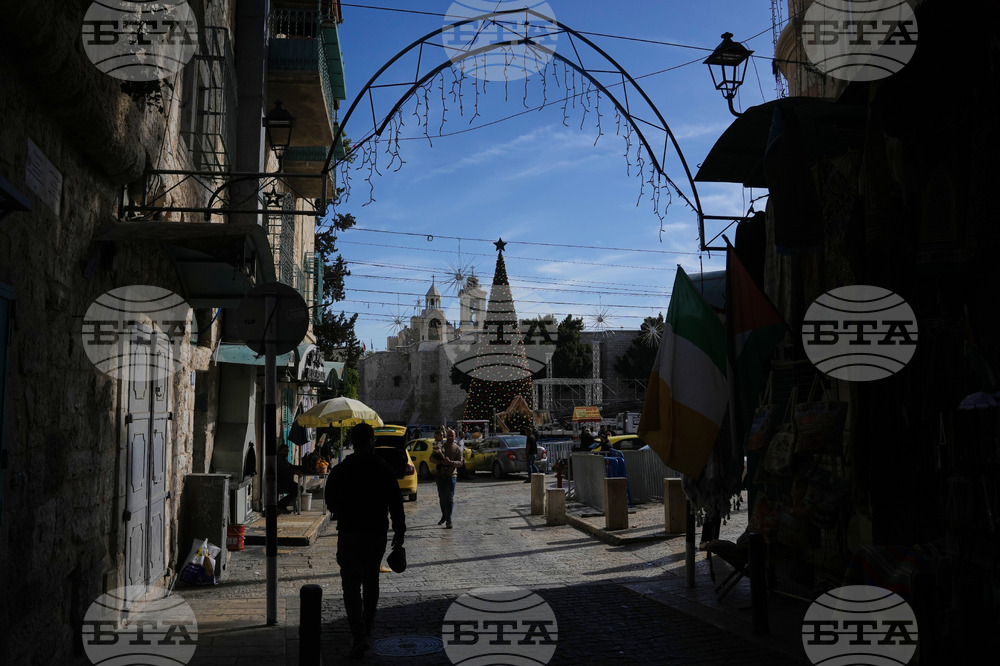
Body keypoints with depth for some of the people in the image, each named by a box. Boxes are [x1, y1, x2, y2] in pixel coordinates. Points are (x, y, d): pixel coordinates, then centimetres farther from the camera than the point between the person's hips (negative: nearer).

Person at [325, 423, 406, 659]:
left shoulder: (339, 471, -4)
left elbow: (331, 504, 6)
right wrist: (399, 531, 5)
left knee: (351, 585, -2)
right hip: (377, 533, 2)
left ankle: (359, 635, -15)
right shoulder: (383, 469, -5)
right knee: (371, 581, 19)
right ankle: (367, 627, 32)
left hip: (349, 533, -2)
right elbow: (396, 504, -4)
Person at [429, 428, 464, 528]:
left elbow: (460, 462, -3)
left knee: (450, 498, -8)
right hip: (440, 475, 2)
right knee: (442, 497, 12)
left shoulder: (457, 449, 5)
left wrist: (450, 462, -21)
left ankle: (448, 520, -9)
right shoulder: (440, 447, 7)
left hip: (451, 476, -2)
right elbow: (431, 458, 0)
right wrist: (441, 462, -17)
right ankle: (444, 516, 30)